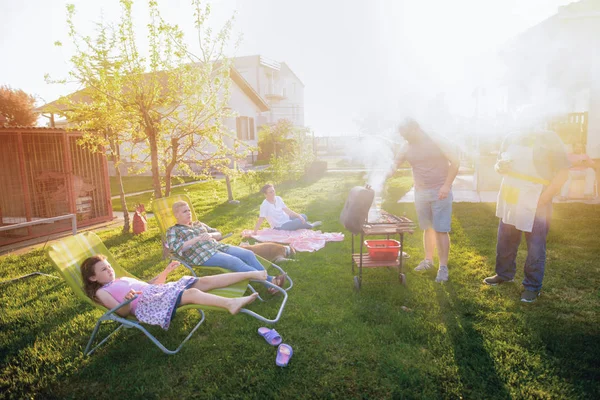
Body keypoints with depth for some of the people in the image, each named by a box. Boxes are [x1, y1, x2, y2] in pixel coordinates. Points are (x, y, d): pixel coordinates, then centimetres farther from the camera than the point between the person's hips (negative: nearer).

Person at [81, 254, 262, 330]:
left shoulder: (123, 279, 31)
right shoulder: (101, 292, 12)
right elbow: (123, 312, -2)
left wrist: (166, 271, 18)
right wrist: (128, 300, -23)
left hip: (160, 292, 7)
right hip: (146, 306, -7)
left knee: (203, 281, -11)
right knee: (191, 293, -33)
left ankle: (253, 274, -17)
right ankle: (230, 303, -55)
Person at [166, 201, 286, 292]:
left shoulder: (198, 224, 26)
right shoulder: (173, 230, 10)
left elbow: (219, 234, 23)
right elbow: (176, 248, -10)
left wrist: (210, 235, 0)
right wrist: (197, 239, -15)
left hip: (219, 247, 7)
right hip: (203, 256, -7)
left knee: (248, 254, -15)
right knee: (235, 261, -29)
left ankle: (270, 279, -21)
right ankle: (269, 281, -32)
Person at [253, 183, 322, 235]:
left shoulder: (278, 198, -3)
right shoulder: (264, 205, -22)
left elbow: (287, 210, -1)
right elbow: (260, 220, -25)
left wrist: (298, 216, -9)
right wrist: (255, 232, -29)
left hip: (286, 219, 7)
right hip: (280, 227, -7)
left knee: (303, 216, 0)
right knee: (300, 221, -17)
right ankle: (311, 226, 11)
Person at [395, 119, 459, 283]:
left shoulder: (437, 142, -8)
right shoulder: (407, 148, 5)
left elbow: (455, 161, -8)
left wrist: (447, 185, -15)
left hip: (440, 192, -4)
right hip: (420, 192, 4)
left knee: (441, 230, -5)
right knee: (427, 228, 13)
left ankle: (443, 266, 4)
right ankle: (428, 259, 28)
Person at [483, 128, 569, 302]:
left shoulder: (550, 138, -8)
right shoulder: (511, 138, 5)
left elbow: (563, 172, -10)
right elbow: (499, 164, 17)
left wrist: (542, 199, -16)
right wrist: (500, 166, -8)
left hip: (535, 204, -5)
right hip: (509, 200, 5)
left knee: (535, 247, 4)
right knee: (505, 241, 16)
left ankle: (532, 286, 19)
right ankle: (504, 274, 35)